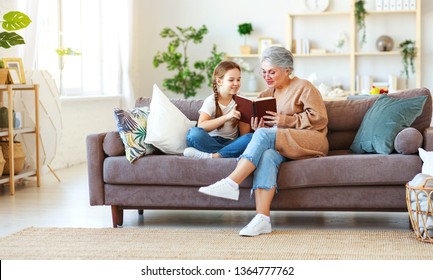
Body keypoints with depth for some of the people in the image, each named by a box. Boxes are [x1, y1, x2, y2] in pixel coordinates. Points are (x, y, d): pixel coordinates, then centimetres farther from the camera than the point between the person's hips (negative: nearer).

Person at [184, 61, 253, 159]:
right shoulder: (211, 101, 2)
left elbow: (244, 134, 1)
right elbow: (201, 126, -17)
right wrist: (227, 116, -25)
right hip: (210, 142, -2)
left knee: (252, 138, -29)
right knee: (194, 132, -32)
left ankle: (213, 156, -35)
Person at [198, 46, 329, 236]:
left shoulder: (303, 87, 6)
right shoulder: (266, 94, 23)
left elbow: (320, 118, -5)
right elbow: (261, 126, 22)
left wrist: (287, 120, -13)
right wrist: (256, 127, -3)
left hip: (310, 141, -5)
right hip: (280, 146, 5)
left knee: (264, 135, -32)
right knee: (266, 155, -34)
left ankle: (231, 183, -40)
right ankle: (262, 218, -47)